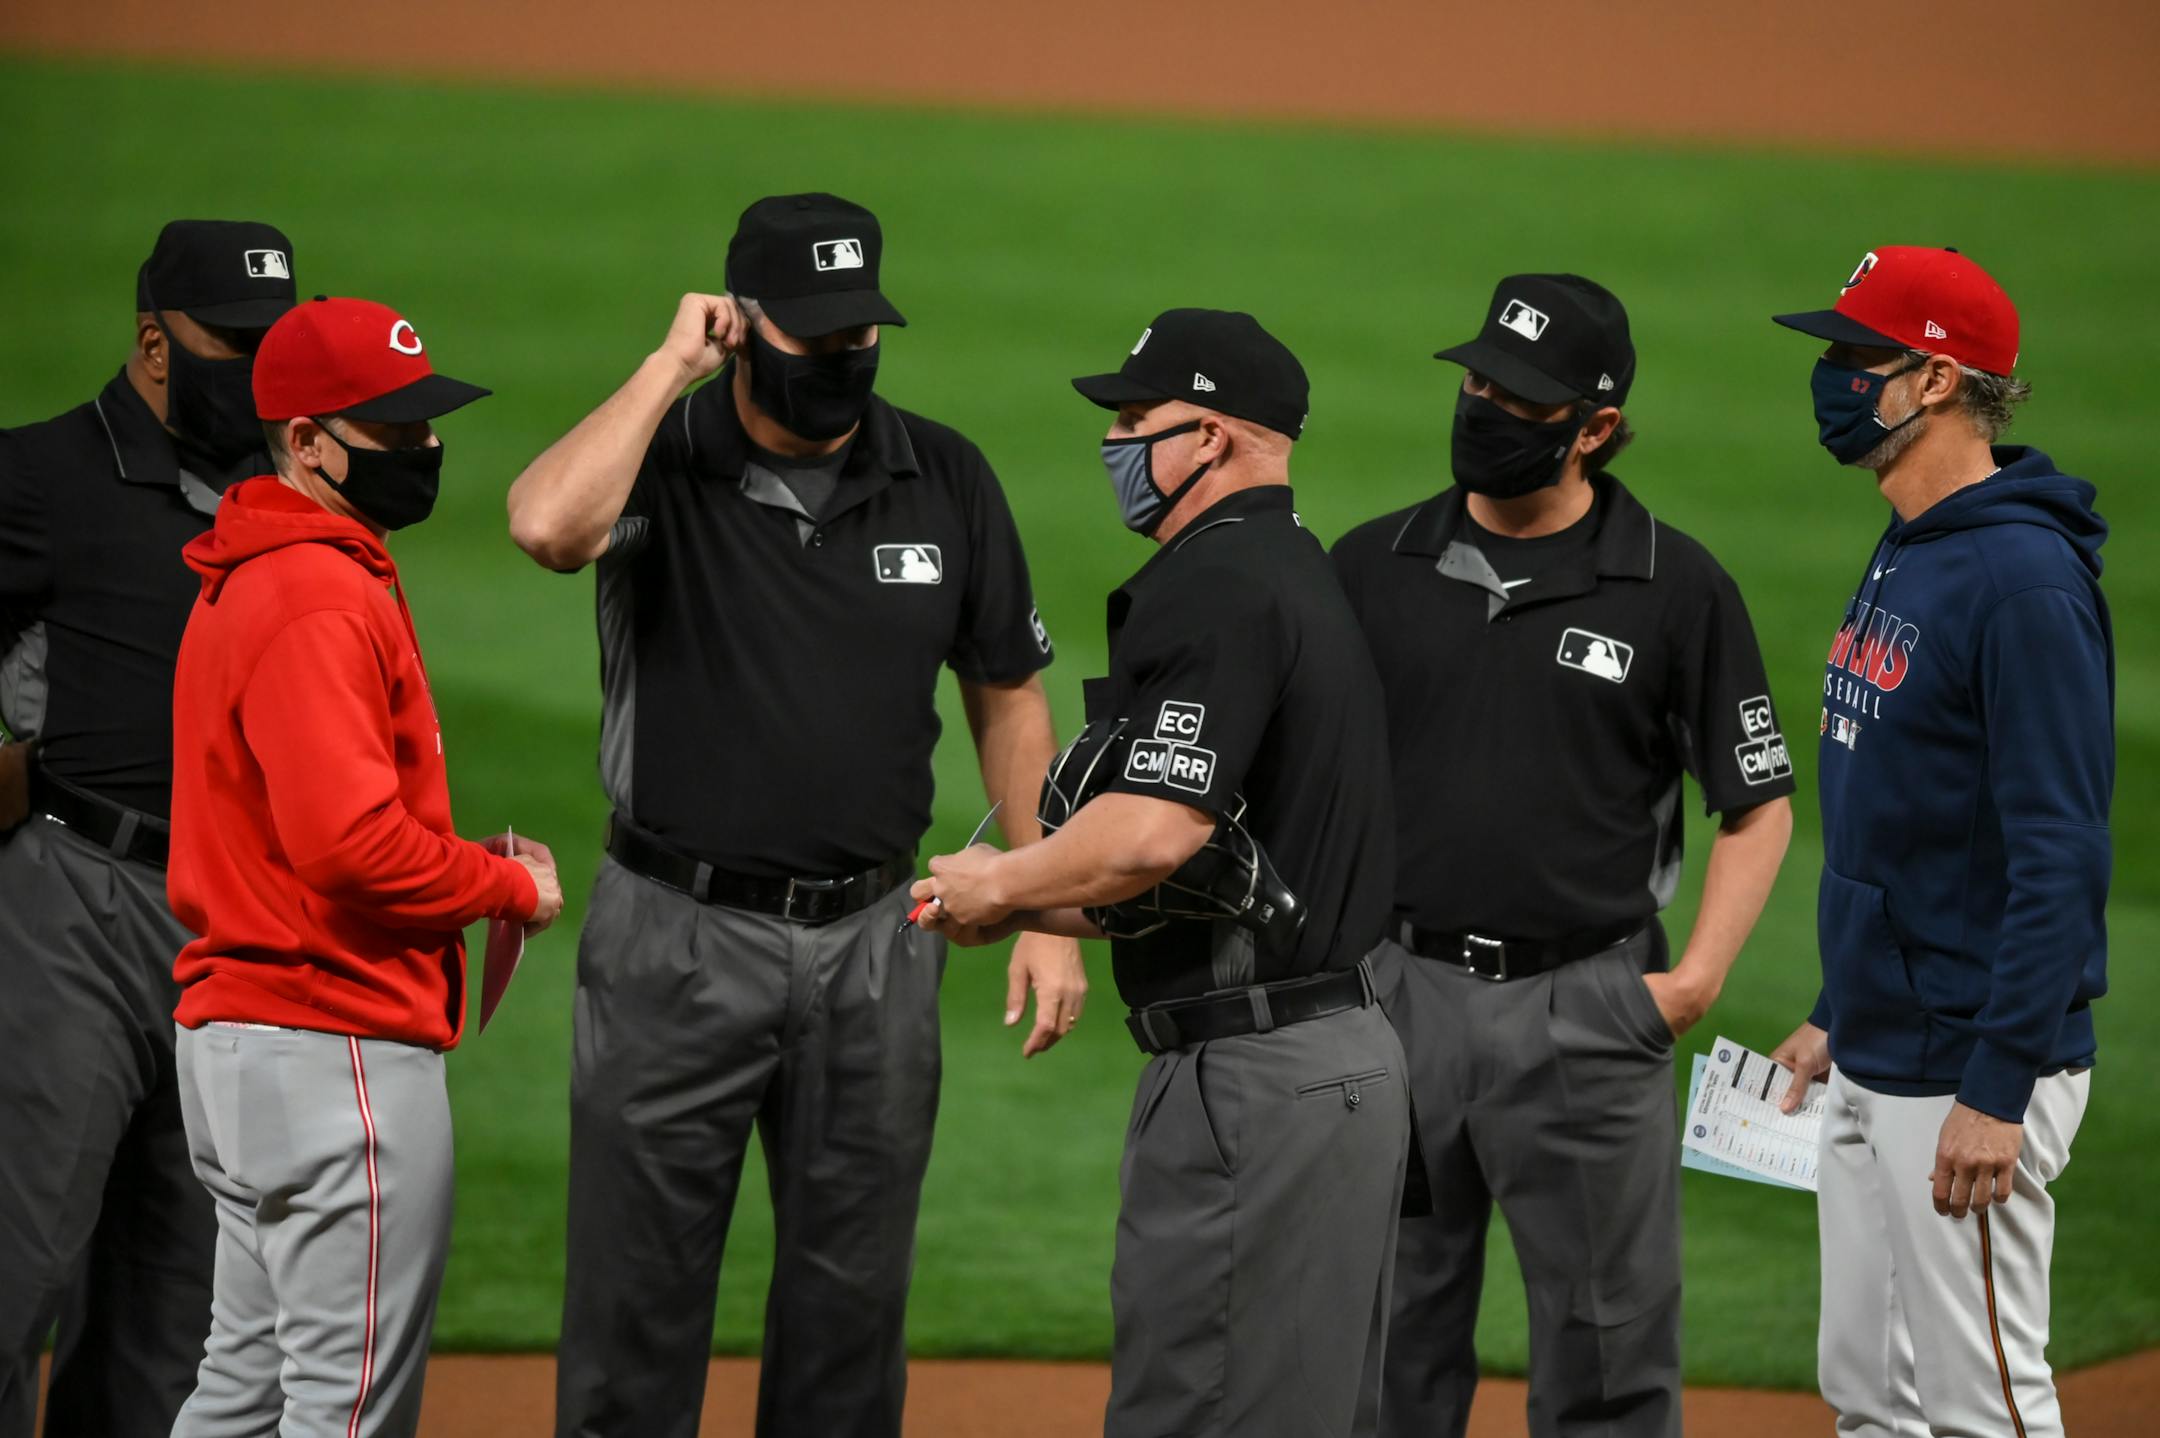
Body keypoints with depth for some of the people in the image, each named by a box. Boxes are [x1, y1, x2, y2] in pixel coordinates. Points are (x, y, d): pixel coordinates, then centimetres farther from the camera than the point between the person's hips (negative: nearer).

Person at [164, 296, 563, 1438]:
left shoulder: (246, 581, 18)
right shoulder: (325, 600, -16)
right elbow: (349, 843, -26)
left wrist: (467, 868, 9)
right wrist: (511, 887, -11)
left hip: (233, 1034, 11)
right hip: (340, 1045, -11)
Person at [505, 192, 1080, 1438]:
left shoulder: (946, 480, 2)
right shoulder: (662, 459, -7)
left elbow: (1009, 698, 10)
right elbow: (548, 525, -31)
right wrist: (672, 365, -20)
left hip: (875, 945, 3)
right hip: (679, 938, -3)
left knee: (852, 1303, 10)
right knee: (638, 1301, 2)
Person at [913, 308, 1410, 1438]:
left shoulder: (1216, 585, -14)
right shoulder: (1301, 574, 19)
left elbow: (1155, 831, -25)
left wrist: (1001, 883, -8)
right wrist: (1023, 912, 18)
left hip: (1248, 1080, -11)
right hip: (1345, 1047, 11)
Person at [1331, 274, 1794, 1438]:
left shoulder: (1676, 588, -2)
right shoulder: (1372, 566, 7)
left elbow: (1757, 802, 3)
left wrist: (1700, 974, -8)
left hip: (1585, 1012, -3)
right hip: (1394, 995, 3)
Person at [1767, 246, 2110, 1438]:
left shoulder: (2024, 580, -19)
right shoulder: (1899, 560, 13)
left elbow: (2058, 855, -23)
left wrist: (1998, 1090, -25)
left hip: (1972, 1070, -10)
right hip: (1872, 1066, 10)